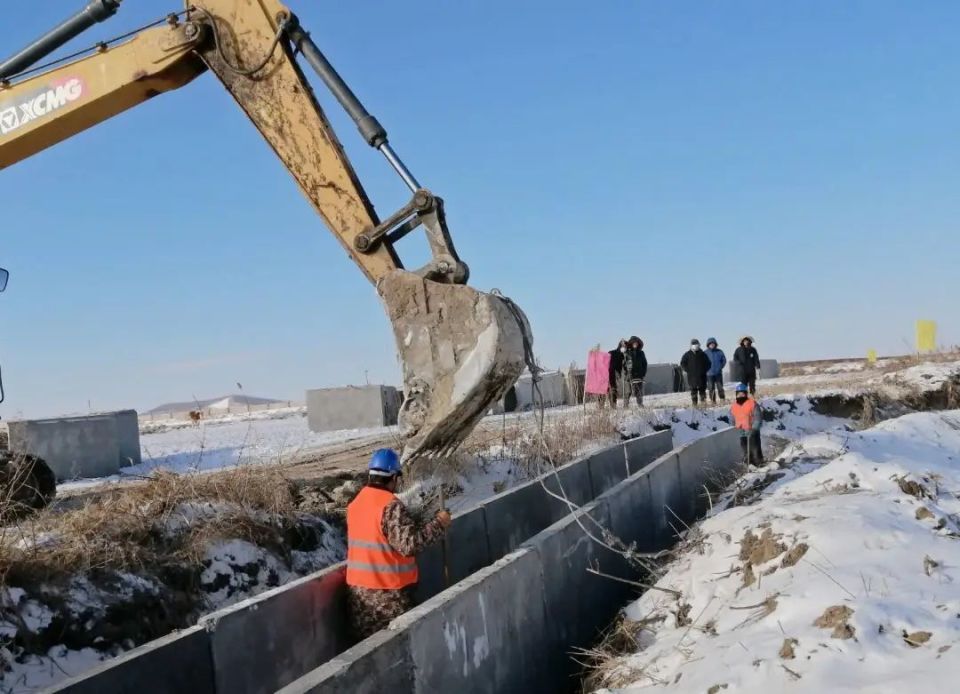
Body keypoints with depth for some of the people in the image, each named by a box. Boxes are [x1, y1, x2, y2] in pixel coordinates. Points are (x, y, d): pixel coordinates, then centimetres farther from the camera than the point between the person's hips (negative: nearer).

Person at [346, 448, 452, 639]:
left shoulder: (355, 504, 6)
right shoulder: (391, 506, -18)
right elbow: (409, 543, -24)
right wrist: (439, 523, -14)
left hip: (358, 589, 7)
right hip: (388, 593, -7)